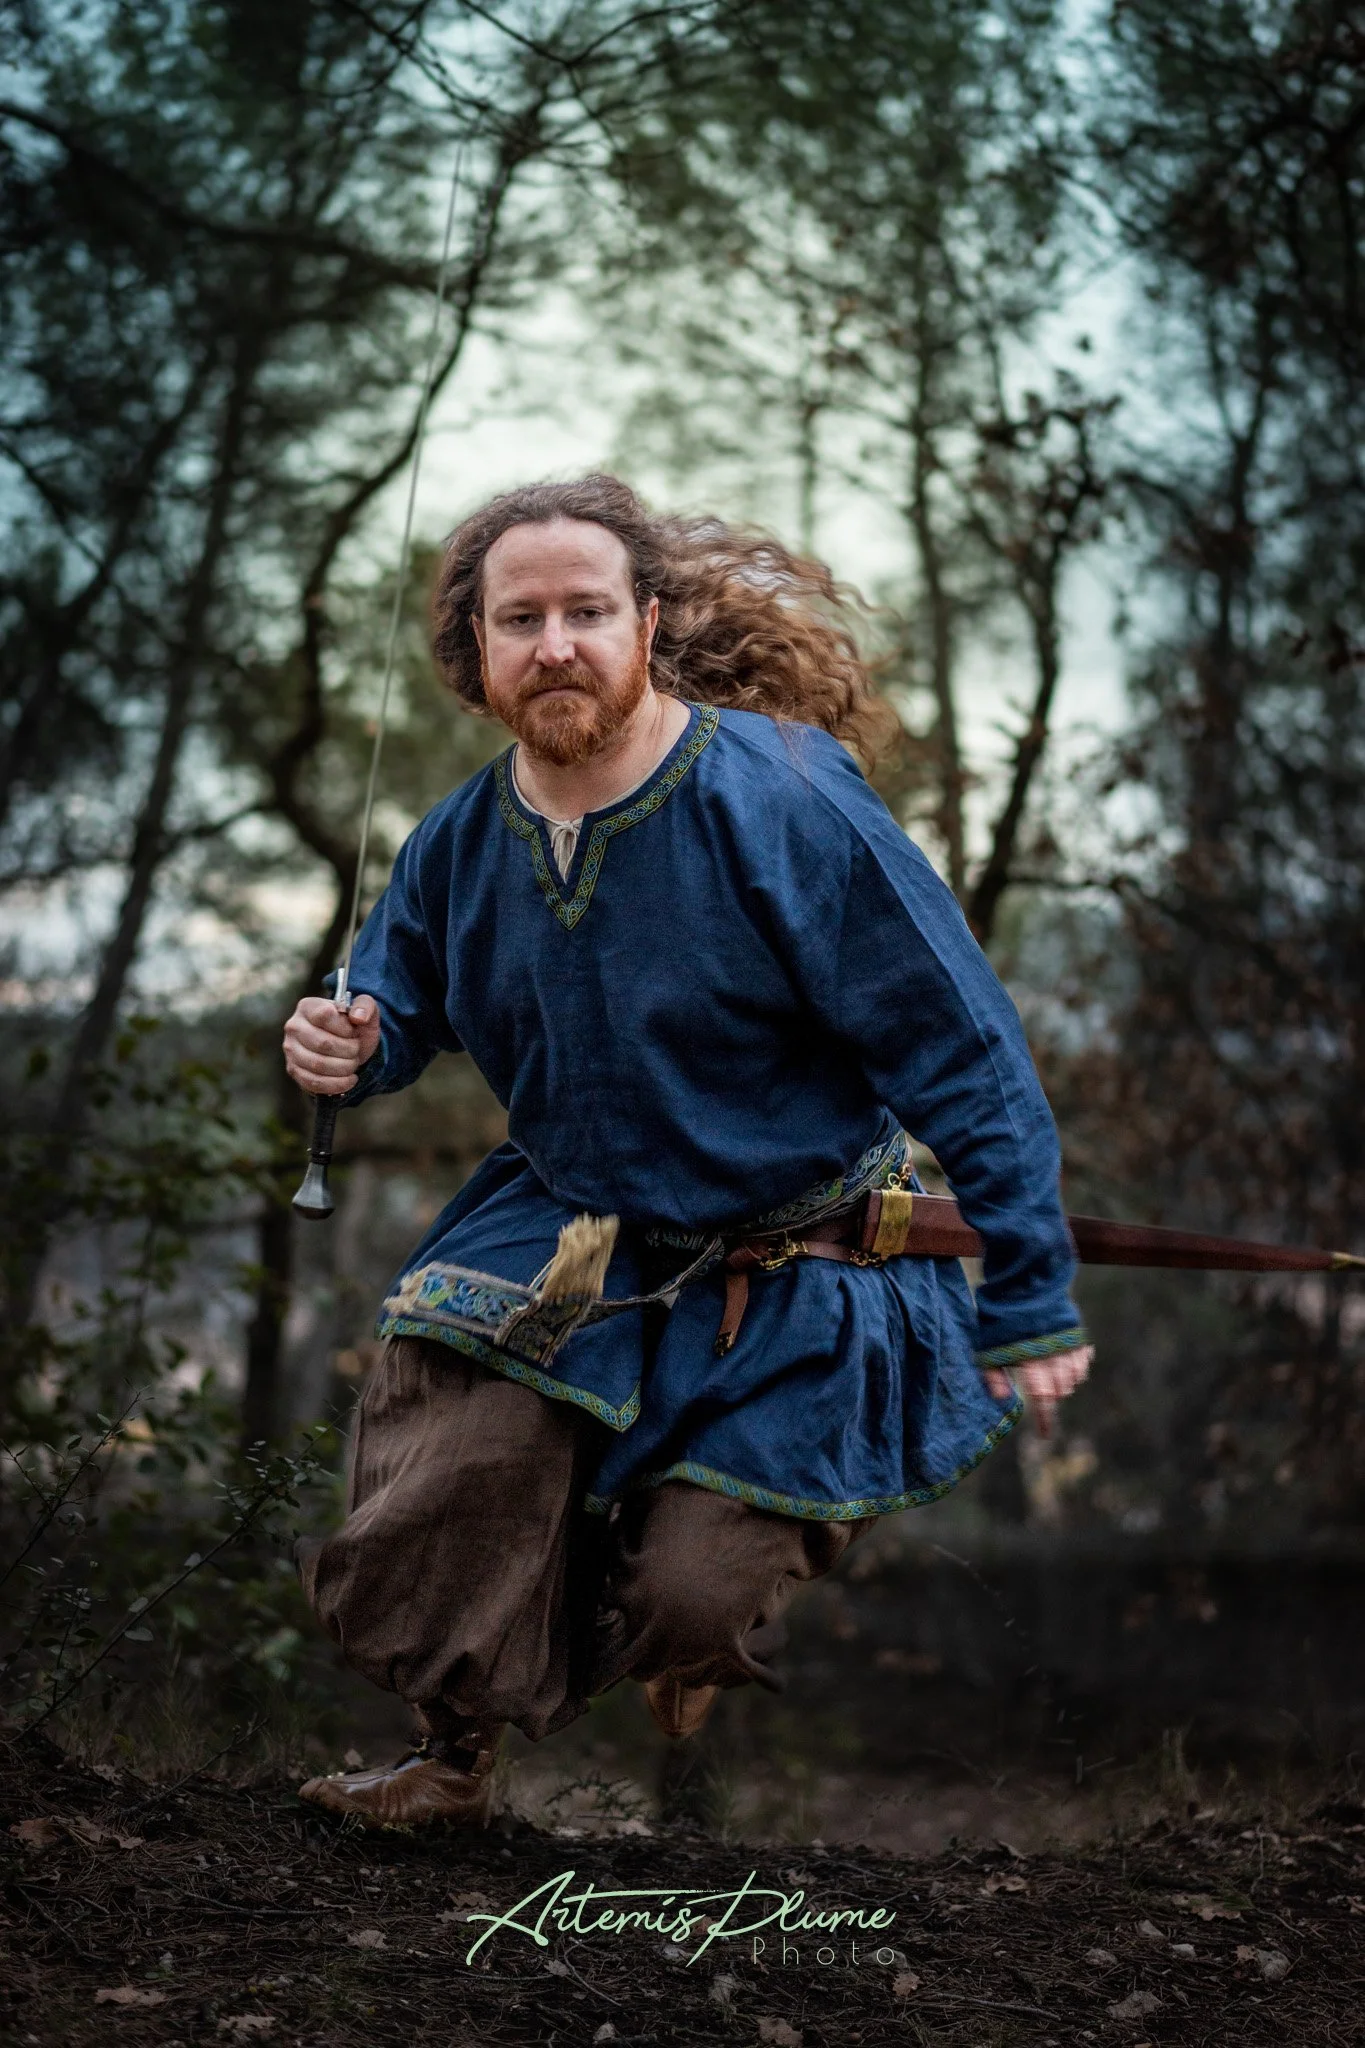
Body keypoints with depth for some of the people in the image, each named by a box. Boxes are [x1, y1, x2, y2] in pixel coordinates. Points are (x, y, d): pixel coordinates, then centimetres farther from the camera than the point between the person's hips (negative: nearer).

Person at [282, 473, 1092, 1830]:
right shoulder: (463, 841, -3)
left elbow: (963, 1056, -18)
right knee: (430, 1487, -15)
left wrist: (1030, 1306, -18)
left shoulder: (781, 805, -21)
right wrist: (345, 1046, -10)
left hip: (791, 1292, -4)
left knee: (691, 1604, -8)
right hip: (566, 1241, 4)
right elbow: (400, 999, 17)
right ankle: (459, 1750, 14)